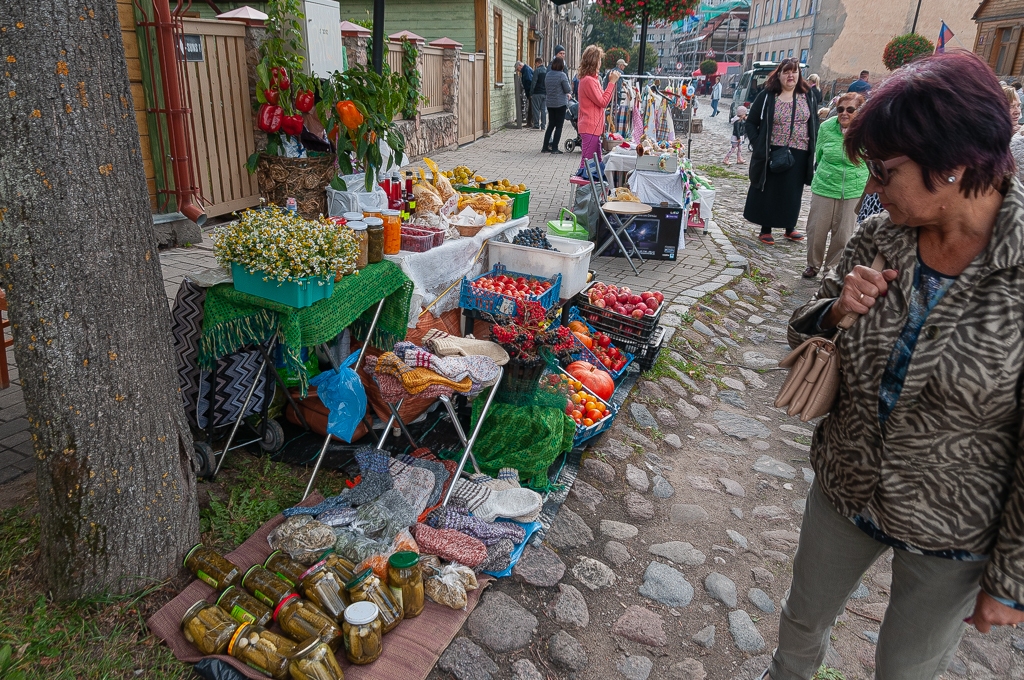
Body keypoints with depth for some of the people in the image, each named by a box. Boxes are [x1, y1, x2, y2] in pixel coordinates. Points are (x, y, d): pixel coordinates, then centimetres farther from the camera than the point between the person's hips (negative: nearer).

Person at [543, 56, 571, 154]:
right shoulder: (562, 75, -13)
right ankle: (554, 148, 0)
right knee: (559, 126, 2)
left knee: (551, 125, 13)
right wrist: (571, 87, 10)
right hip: (560, 104, -6)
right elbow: (567, 90, -10)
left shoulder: (548, 75, 5)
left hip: (549, 103, 6)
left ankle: (545, 147, 12)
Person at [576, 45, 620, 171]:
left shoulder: (592, 79, 17)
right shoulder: (588, 80, -16)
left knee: (598, 161, 14)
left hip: (594, 127, 11)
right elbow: (603, 102, -15)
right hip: (590, 127, -11)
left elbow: (603, 100, 18)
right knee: (588, 161, -6)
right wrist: (612, 82, -11)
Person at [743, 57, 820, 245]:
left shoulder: (807, 96, 6)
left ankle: (789, 228, 24)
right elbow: (751, 122, 0)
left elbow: (814, 124, 11)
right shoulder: (767, 96, -3)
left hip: (799, 155, 3)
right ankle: (766, 230, 16)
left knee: (793, 193, 10)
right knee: (768, 192, 4)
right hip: (772, 154, -3)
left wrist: (813, 148, 1)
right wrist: (758, 145, -10)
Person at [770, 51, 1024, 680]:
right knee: (804, 619, 26)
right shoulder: (881, 239, -10)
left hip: (953, 535, -4)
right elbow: (805, 335, 3)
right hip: (844, 489, 4)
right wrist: (838, 309, -20)